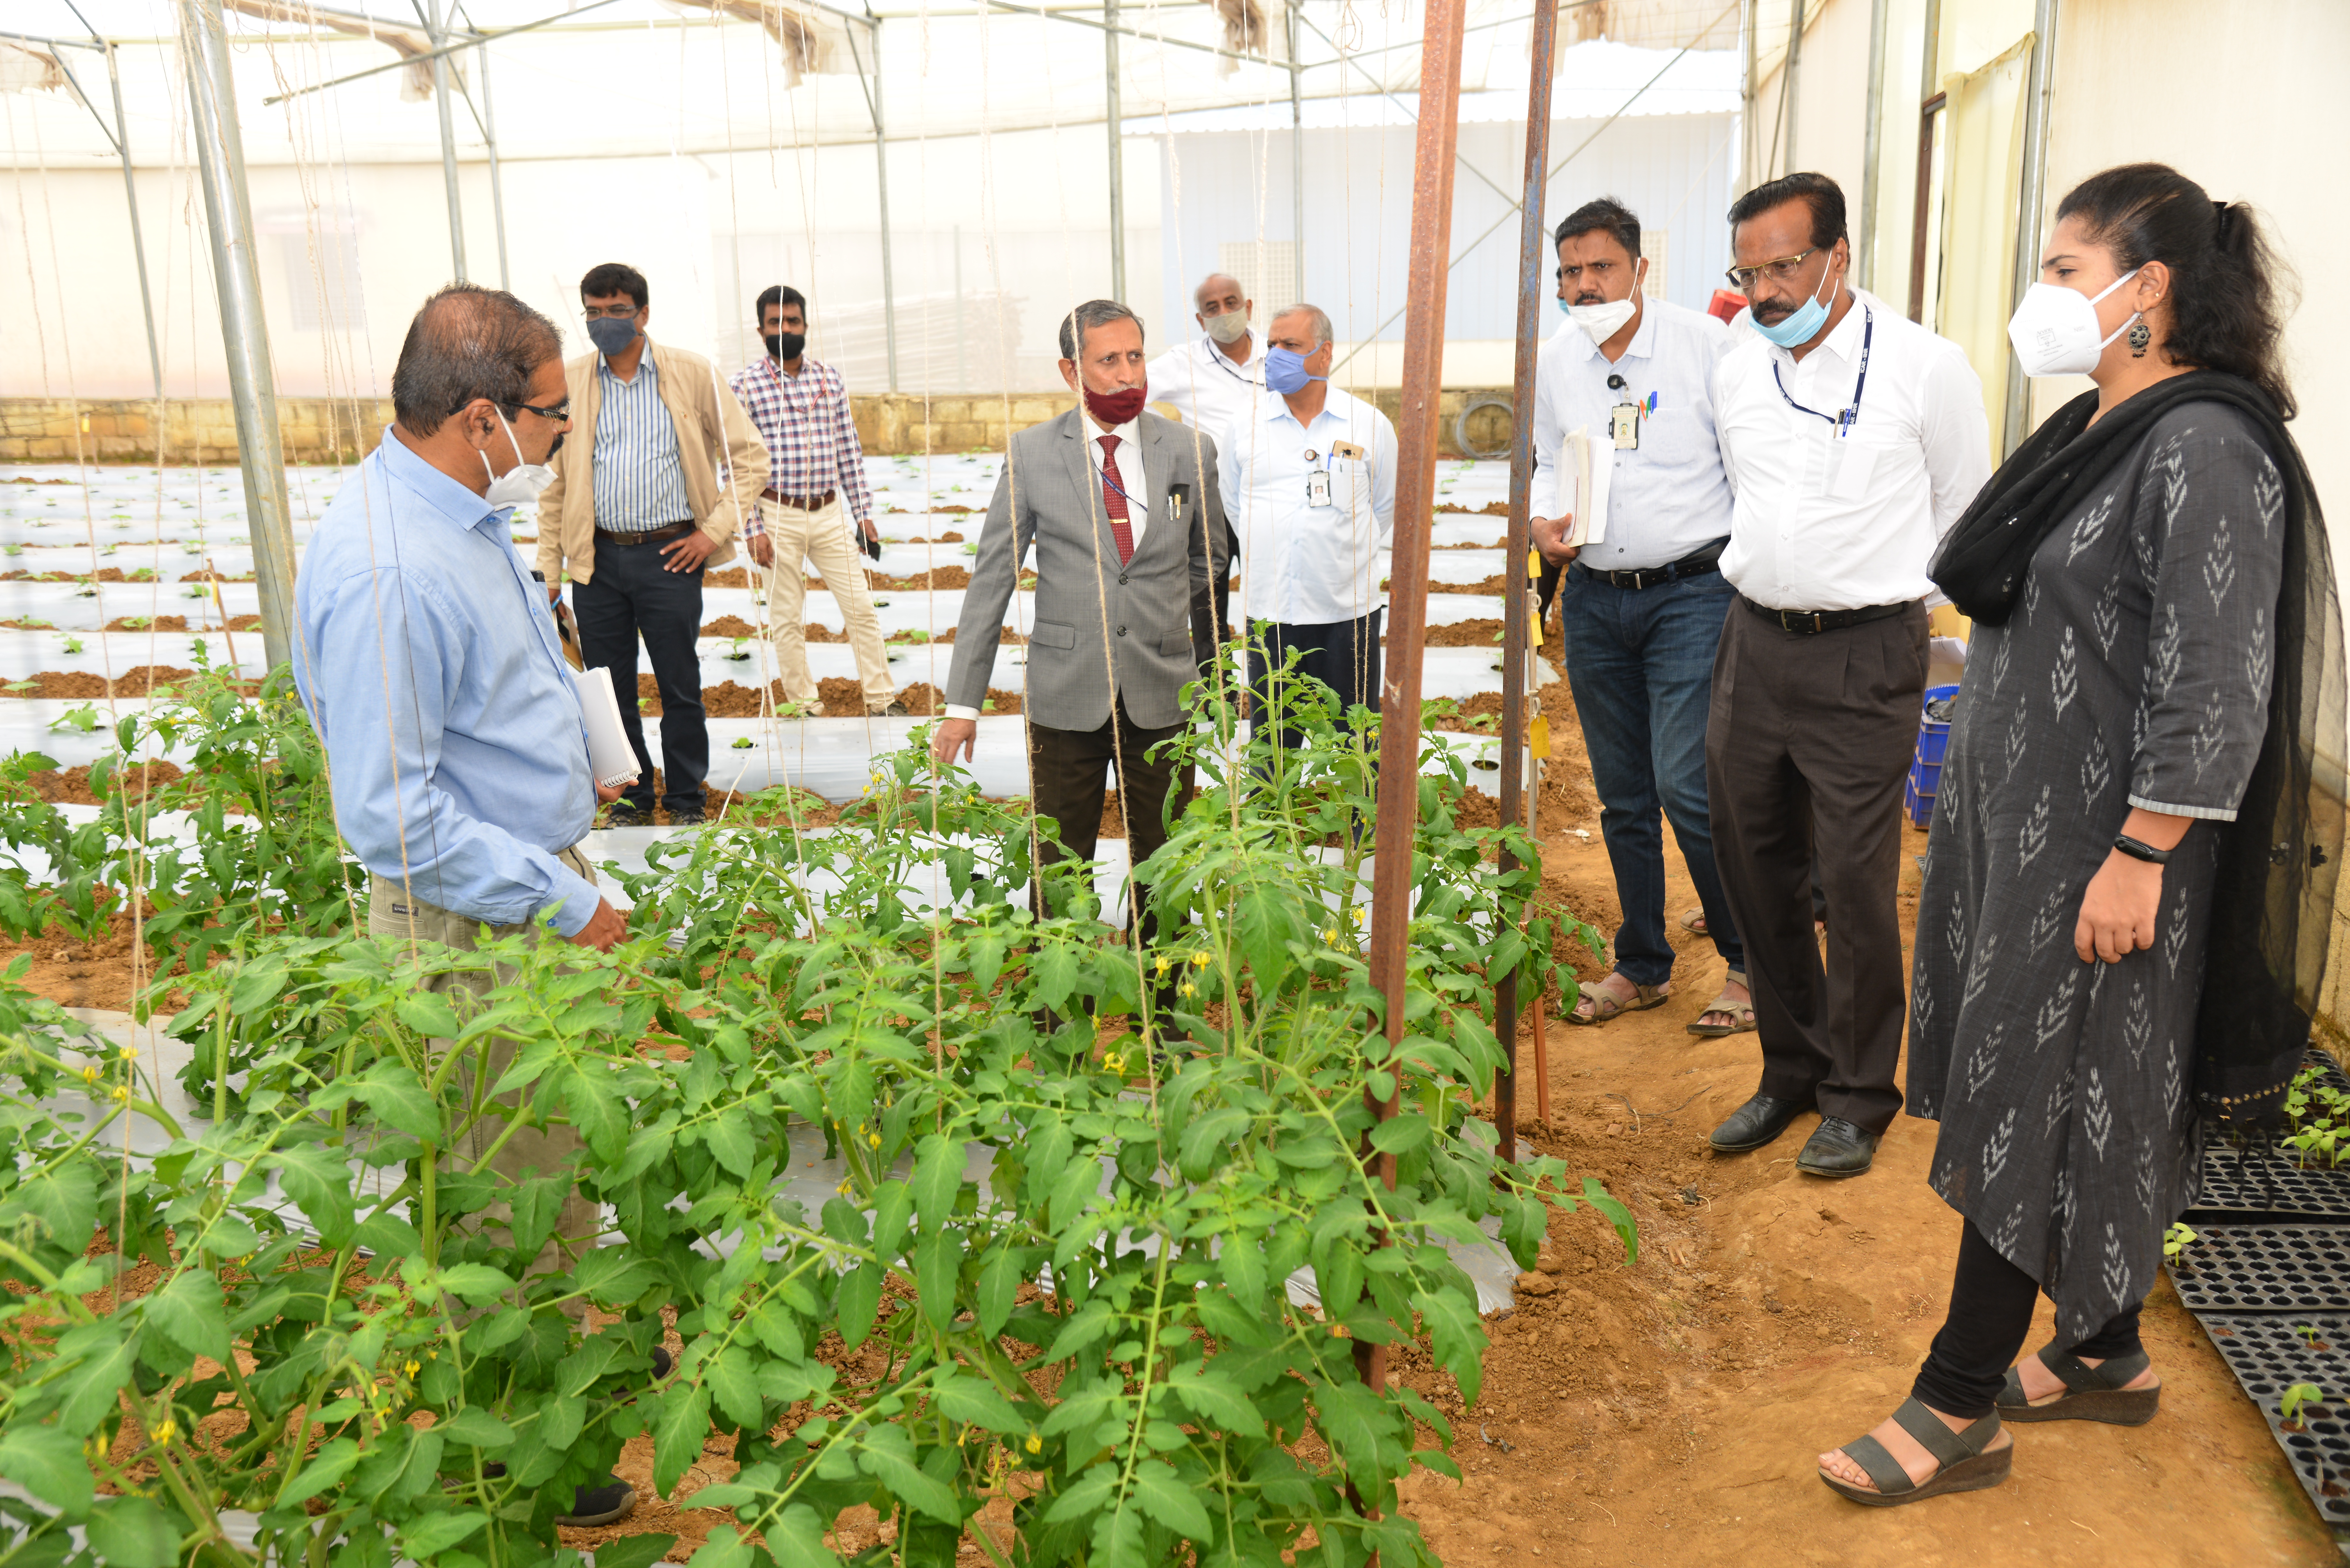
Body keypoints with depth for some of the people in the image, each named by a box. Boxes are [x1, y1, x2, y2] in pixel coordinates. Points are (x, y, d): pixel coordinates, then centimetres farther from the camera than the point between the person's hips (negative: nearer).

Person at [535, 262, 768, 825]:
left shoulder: (692, 375, 0)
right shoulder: (567, 382, 6)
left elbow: (750, 457, 4)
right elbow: (552, 481, 10)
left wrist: (715, 530, -4)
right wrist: (548, 567, 5)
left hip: (670, 555, -2)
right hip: (596, 559, 2)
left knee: (681, 688, 3)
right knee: (610, 690, 8)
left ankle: (686, 800, 18)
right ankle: (631, 798, 23)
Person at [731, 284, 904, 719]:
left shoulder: (830, 378, 7)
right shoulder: (747, 384, -4)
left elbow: (849, 451, 11)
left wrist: (864, 514, 8)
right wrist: (753, 529, -11)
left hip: (830, 512, 3)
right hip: (779, 515, -3)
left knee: (861, 607, 2)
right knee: (787, 618, 5)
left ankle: (882, 700, 12)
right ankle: (804, 706, 18)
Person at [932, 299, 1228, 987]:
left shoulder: (1189, 451, 3)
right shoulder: (1032, 454, -1)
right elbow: (992, 577, 1)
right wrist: (963, 702, -2)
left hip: (1162, 694, 1)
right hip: (1066, 696, -1)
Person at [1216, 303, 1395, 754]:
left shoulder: (1370, 424, 1)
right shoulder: (1242, 429, 4)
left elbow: (1385, 507, 13)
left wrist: (1343, 555, 12)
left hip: (1348, 610, -1)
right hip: (1268, 611, 1)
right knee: (1272, 741, 10)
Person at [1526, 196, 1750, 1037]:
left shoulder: (1706, 344, -7)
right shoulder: (1555, 363, 8)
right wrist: (1544, 520, 1)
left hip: (1692, 593, -5)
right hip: (1594, 599, 5)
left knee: (1688, 787, -12)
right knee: (1622, 795, 11)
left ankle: (1750, 964, 8)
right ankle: (1642, 966, 26)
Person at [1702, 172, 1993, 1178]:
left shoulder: (1926, 368, -7)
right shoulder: (1736, 373, 7)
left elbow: (1964, 518, 4)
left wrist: (1864, 595, 8)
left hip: (1863, 658, -5)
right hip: (1751, 646, 5)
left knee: (1856, 884, -1)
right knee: (1756, 869, 11)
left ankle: (1858, 1095, 17)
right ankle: (1792, 1068, 28)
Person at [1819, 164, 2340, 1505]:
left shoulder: (2207, 447, -18)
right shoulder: (2099, 430, 11)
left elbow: (2214, 684, -21)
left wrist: (2139, 857, -21)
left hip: (2103, 850, -9)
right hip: (2021, 819, 9)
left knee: (2040, 1108, -1)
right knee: (2092, 1106, 17)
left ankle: (1960, 1410, 11)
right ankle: (2107, 1355, 33)